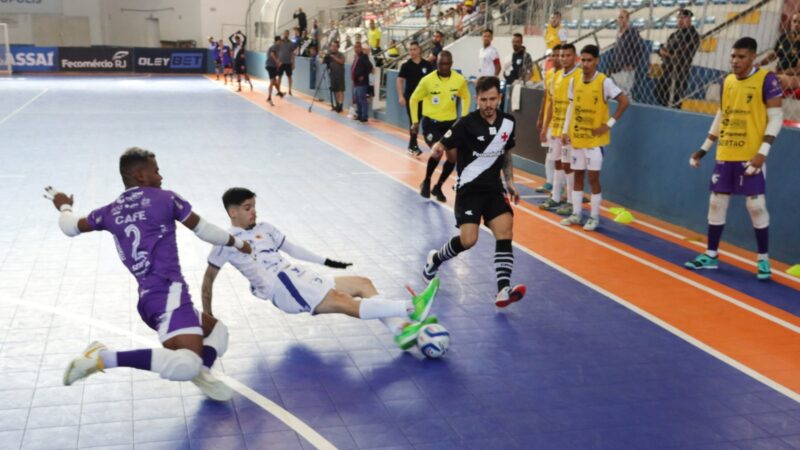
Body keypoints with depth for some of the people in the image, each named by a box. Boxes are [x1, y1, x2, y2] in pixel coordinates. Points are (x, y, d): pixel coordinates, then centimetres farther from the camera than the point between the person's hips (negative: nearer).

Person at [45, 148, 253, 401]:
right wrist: (237, 243, 28)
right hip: (168, 294, -8)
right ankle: (104, 357, -22)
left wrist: (64, 206, 53)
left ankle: (200, 371, -5)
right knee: (187, 365, -26)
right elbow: (203, 230, 12)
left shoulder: (110, 212, 15)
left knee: (217, 329, 26)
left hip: (150, 298, 8)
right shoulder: (164, 197, 2)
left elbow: (70, 228, 31)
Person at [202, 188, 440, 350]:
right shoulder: (227, 242, 1)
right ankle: (410, 308, -43)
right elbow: (209, 278, 7)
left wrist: (326, 261, 25)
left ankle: (400, 329, -24)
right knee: (346, 304, -27)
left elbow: (292, 248, 27)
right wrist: (207, 315, 5)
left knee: (363, 283, -7)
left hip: (300, 277, 9)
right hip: (281, 289, -9)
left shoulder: (264, 228, 20)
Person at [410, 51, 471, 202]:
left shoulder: (460, 80, -8)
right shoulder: (427, 80, -15)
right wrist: (415, 121, -2)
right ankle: (426, 182, 7)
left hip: (450, 122, 4)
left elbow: (466, 97, 12)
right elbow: (414, 100, -1)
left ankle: (438, 187, 21)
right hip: (431, 122, -4)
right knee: (437, 152, -21)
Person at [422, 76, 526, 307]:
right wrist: (438, 149, -31)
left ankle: (503, 291, -20)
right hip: (469, 187, -4)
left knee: (505, 230, -16)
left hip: (494, 187, 5)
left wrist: (509, 182, 12)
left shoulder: (508, 122, 4)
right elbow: (444, 145, -8)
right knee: (468, 240, -13)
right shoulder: (467, 123, -12)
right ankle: (435, 259, 20)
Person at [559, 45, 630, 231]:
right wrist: (566, 131, 7)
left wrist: (609, 124, -13)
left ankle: (594, 217, 7)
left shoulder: (604, 81, -12)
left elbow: (624, 101, -12)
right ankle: (576, 214, 21)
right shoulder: (574, 81, 3)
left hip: (595, 138, -5)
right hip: (577, 137, 5)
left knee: (593, 176, -3)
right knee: (577, 174, 11)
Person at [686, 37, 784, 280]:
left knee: (756, 205, -4)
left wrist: (762, 152, -20)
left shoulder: (766, 79, -8)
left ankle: (763, 259, 9)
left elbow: (776, 118, -11)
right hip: (725, 155, 6)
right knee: (716, 203, 8)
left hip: (750, 156, -6)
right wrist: (703, 149, 18)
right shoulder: (727, 81, 10)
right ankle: (711, 255, 19)